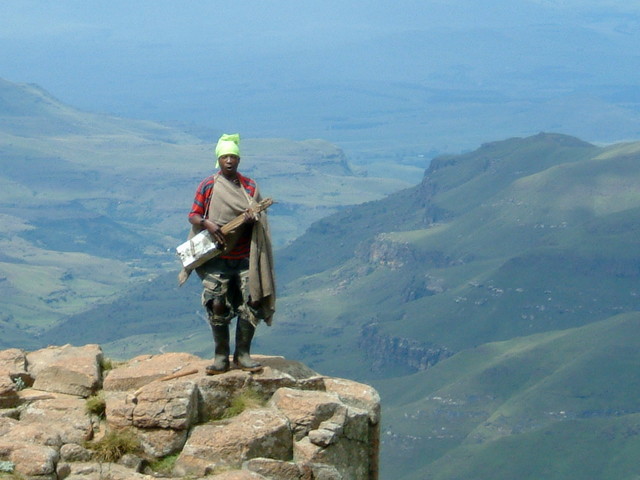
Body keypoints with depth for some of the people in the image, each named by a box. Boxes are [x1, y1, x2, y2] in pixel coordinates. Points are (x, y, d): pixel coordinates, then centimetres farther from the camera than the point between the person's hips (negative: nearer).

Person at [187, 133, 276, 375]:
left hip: (245, 258, 2)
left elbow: (260, 218, 11)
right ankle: (221, 356, 4)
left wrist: (253, 220, -12)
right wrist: (206, 223, -18)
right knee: (217, 305, -6)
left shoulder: (250, 187, 8)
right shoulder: (208, 186, 3)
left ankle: (242, 353, 8)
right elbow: (193, 216, 3)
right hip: (216, 258, -2)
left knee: (251, 304, -3)